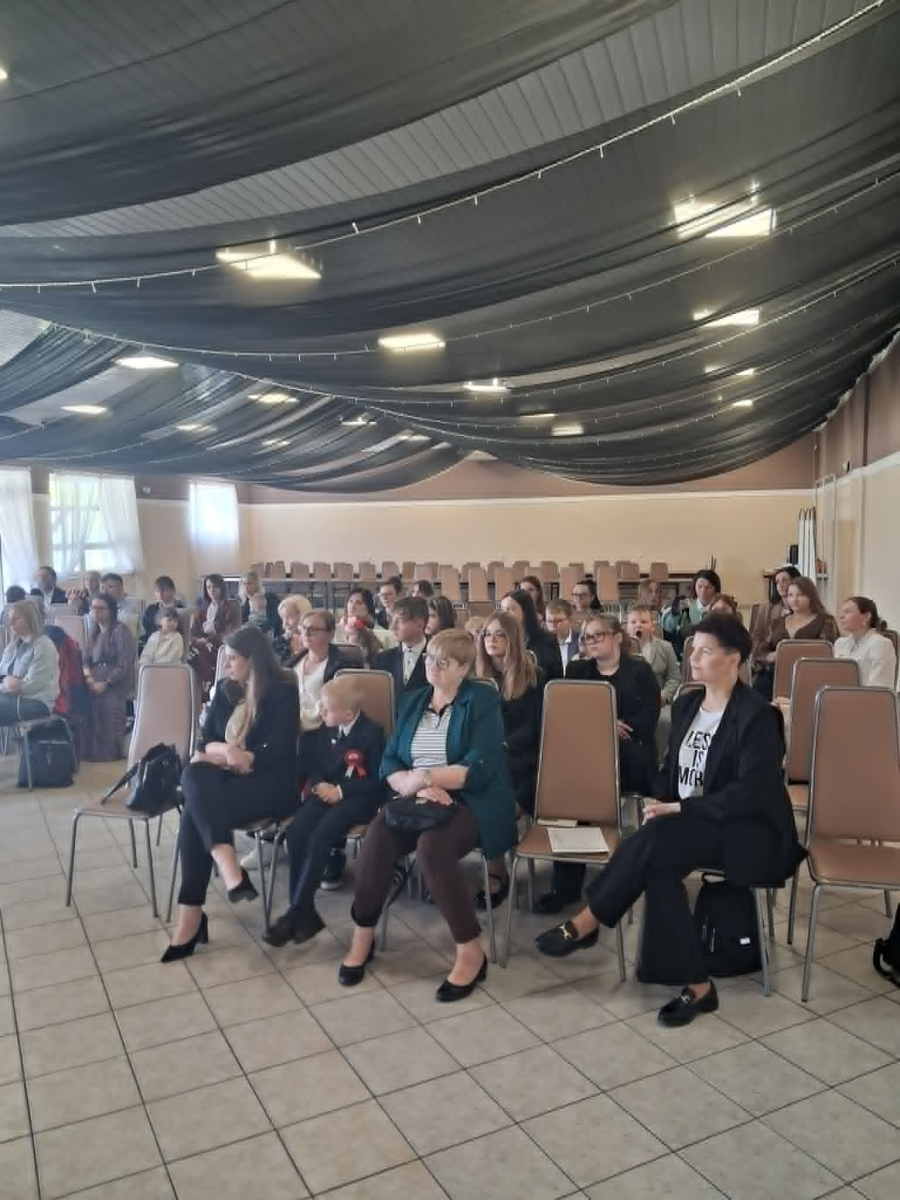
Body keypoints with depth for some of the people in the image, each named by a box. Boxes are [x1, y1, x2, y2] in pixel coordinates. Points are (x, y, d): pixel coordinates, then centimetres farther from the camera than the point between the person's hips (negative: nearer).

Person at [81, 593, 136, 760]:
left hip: (116, 682, -6)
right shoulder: (93, 631, 20)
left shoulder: (120, 630, -4)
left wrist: (106, 684, -19)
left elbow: (125, 664, -12)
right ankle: (89, 749, -16)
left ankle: (108, 750, -19)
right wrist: (88, 677, -6)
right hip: (96, 680, 6)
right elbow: (85, 659, 15)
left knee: (106, 700, -33)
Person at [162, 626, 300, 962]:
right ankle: (230, 869, -43)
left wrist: (234, 756, -12)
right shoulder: (226, 691, 16)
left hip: (271, 783, -6)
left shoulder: (283, 692, -4)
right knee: (195, 775, -31)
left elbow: (278, 753, -12)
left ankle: (191, 916, -27)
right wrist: (222, 750, -11)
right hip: (229, 778, 6)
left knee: (196, 812, -30)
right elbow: (205, 743, 11)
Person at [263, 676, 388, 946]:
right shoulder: (325, 729, 8)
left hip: (358, 798, -6)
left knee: (319, 838, -28)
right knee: (295, 831, -21)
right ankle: (305, 912, -12)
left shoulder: (372, 733, -12)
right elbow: (311, 762, 17)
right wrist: (318, 784, -5)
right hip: (327, 792, 6)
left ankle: (296, 912, -15)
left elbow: (378, 781, -12)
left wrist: (341, 790, -18)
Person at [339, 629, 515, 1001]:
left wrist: (424, 776, -19)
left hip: (471, 801, -4)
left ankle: (471, 952, -17)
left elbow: (478, 769, -14)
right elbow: (389, 762, 6)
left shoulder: (482, 700, -3)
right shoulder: (415, 700, 14)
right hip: (418, 798, 5)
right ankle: (362, 936, -4)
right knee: (376, 839, -25)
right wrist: (416, 786, -15)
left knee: (431, 847, -34)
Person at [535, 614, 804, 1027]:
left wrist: (681, 809, -24)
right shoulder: (686, 704, 10)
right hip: (689, 826, 6)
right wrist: (660, 802, -6)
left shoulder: (757, 715, -13)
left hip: (747, 832, -6)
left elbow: (751, 792, -21)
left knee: (656, 838, -32)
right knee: (658, 866, -28)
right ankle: (697, 985, -19)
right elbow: (671, 769, 15)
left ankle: (585, 924, -19)